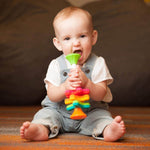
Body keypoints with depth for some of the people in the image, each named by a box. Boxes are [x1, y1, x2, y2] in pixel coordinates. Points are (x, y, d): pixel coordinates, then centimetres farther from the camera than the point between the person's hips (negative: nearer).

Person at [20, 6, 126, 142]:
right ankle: (42, 129, -48)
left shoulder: (98, 63, -8)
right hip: (59, 111, 1)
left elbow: (100, 94, -15)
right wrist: (65, 87, -34)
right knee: (46, 114, -22)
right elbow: (52, 96, -11)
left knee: (101, 115, -26)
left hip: (90, 111, -1)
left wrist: (86, 83, -35)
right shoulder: (56, 65, -5)